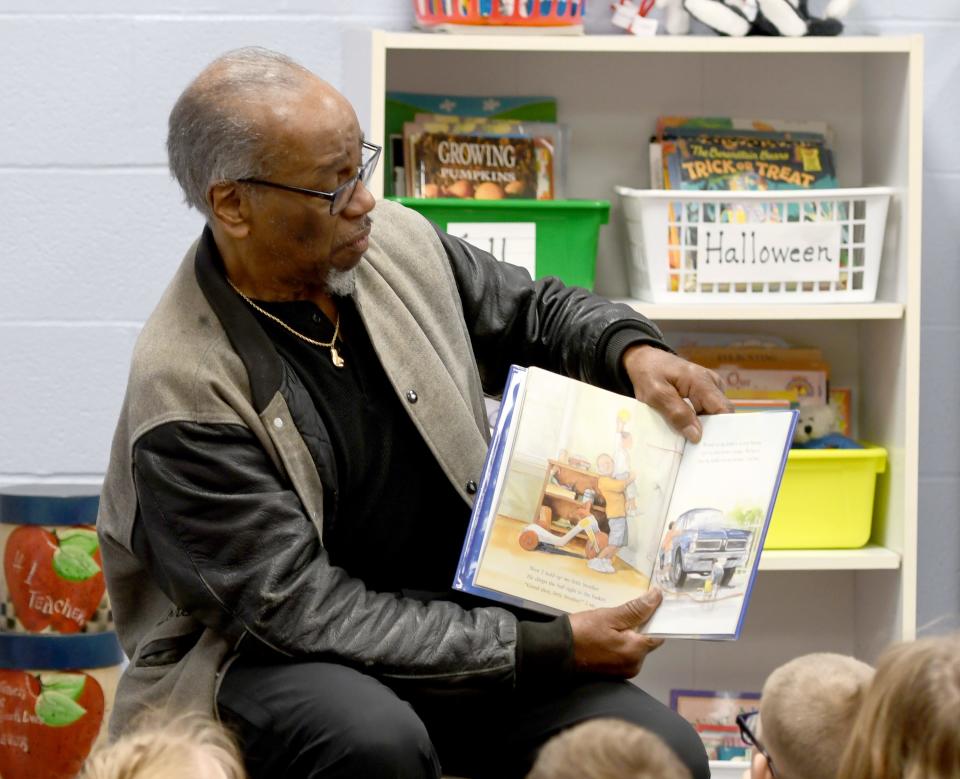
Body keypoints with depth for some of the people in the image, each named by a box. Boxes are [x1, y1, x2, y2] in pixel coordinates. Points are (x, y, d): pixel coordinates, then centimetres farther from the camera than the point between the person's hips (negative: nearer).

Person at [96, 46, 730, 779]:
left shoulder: (397, 242, -2)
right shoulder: (185, 391, -21)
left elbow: (533, 308, 19)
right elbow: (301, 610, -23)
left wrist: (634, 352, -4)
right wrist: (541, 651, -25)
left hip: (461, 614, 5)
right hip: (266, 657, -5)